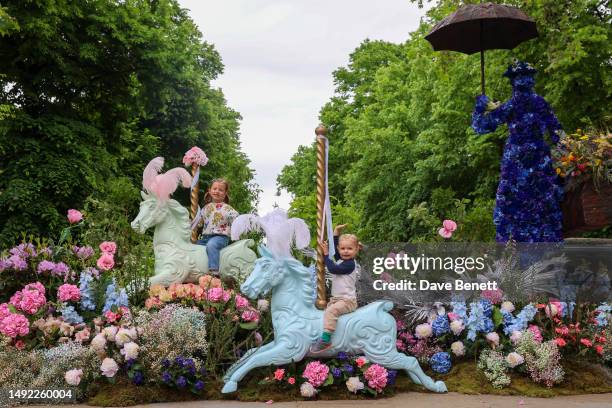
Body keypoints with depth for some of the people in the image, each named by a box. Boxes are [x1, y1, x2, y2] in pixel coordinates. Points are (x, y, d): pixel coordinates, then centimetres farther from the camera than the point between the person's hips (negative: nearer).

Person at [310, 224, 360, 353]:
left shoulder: (349, 264, -15)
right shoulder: (341, 260, 11)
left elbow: (333, 269, -21)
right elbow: (335, 246, 22)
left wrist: (326, 254, -11)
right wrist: (336, 231, 16)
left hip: (347, 300, -10)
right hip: (337, 298, 11)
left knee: (331, 310, -31)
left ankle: (325, 339, -37)